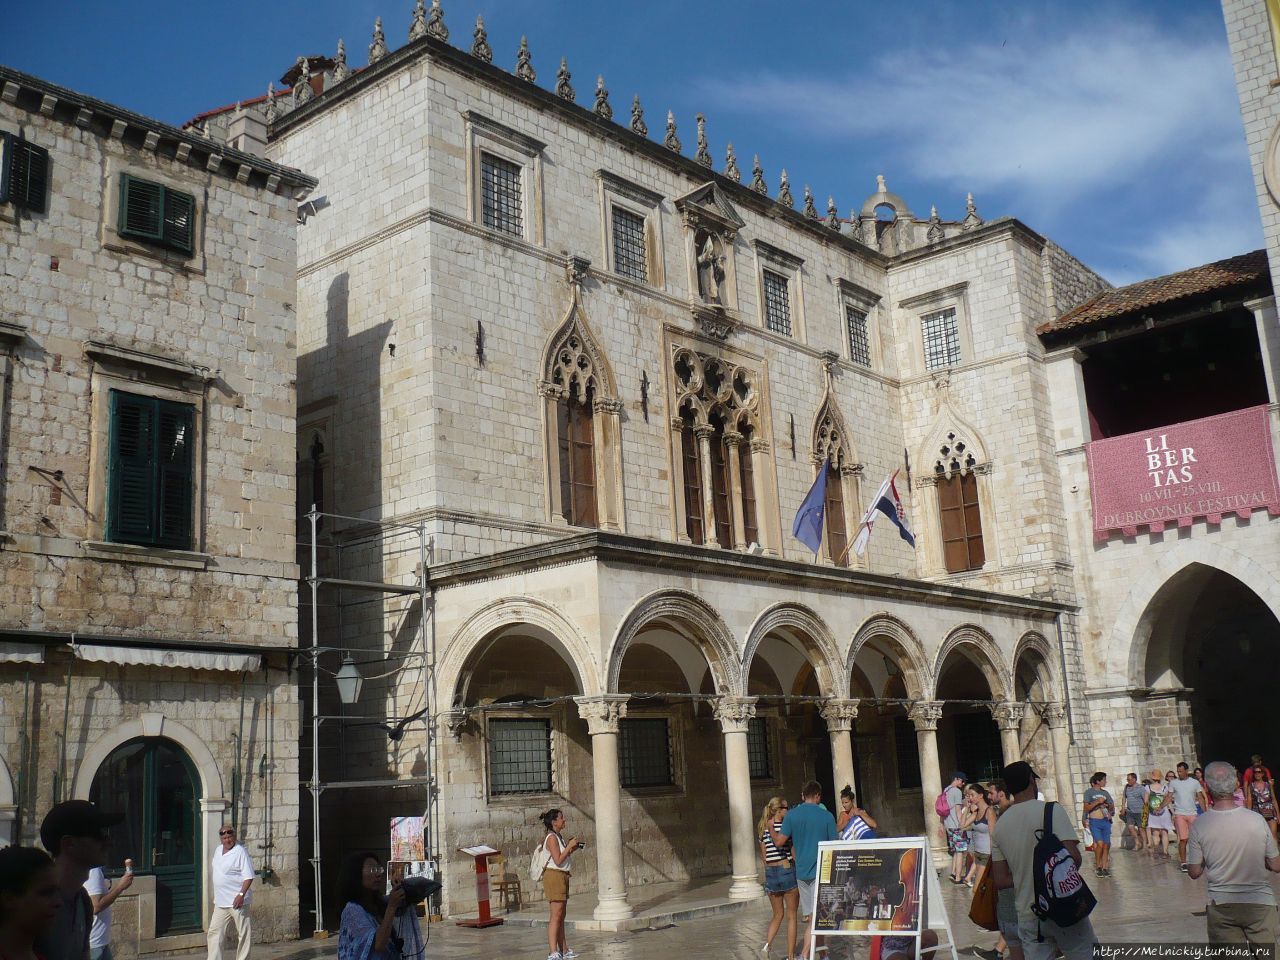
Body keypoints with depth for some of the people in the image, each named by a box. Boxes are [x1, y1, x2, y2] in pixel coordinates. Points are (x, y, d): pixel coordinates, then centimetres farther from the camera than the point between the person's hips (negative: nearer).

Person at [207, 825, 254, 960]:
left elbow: (249, 877, -16)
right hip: (220, 903, 7)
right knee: (214, 932, 5)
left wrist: (241, 894, -25)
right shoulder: (218, 850, 10)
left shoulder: (240, 852, -13)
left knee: (244, 934, 1)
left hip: (237, 902, -7)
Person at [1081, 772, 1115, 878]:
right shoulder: (1089, 792, 0)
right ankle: (1098, 866, 1)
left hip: (1105, 821, 5)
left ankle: (1105, 867, 10)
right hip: (1095, 822, -5)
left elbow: (1112, 807, 18)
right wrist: (1097, 802, -15)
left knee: (1106, 845, 1)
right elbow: (1086, 808, -5)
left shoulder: (1105, 793, 13)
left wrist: (1108, 806, -4)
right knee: (1100, 844, -15)